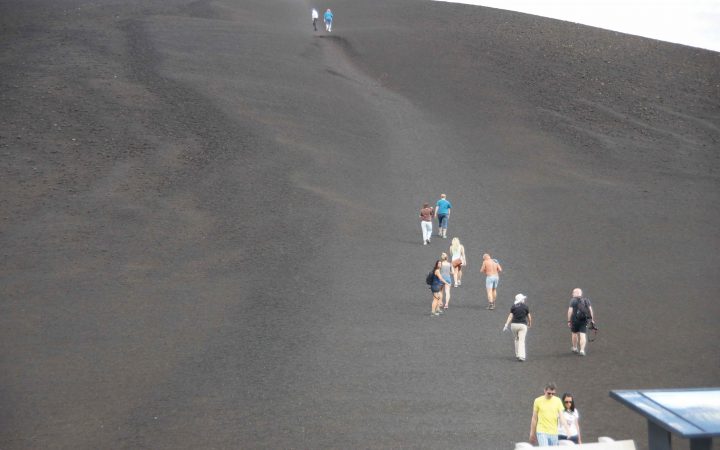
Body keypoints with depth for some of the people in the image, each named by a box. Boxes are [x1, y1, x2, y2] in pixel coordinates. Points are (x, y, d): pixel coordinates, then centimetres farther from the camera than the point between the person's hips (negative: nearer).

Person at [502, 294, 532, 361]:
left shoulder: (513, 307, 2)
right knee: (521, 341, -6)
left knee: (516, 339, 22)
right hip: (522, 325, -2)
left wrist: (506, 325, -8)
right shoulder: (525, 307, 0)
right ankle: (521, 356, -18)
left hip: (514, 325, 2)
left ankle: (517, 355, 25)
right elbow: (529, 317, 7)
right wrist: (530, 324, 25)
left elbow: (510, 316, -6)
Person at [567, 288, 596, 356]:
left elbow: (570, 311, -9)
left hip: (575, 320, -2)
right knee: (583, 335, -1)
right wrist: (592, 319, 3)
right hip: (584, 320, 2)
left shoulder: (573, 300, -3)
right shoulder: (586, 300, 10)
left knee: (575, 333, 17)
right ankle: (582, 350, -14)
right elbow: (590, 309, 2)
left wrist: (569, 321, -6)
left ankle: (575, 348, 32)